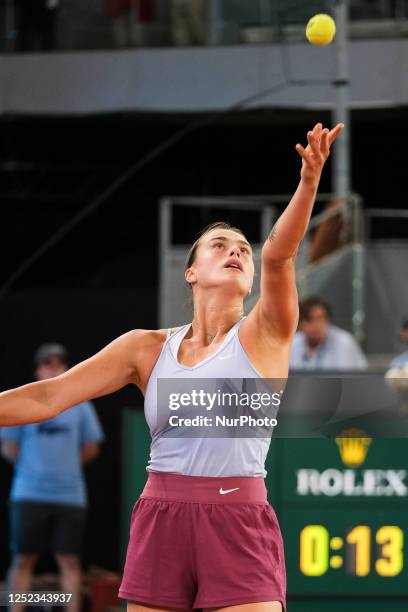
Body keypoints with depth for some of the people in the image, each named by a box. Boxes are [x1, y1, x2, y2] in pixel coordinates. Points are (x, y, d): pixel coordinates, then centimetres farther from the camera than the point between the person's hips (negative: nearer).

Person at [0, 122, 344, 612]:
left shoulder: (264, 335, 2)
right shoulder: (147, 348, 9)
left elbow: (278, 256, -16)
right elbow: (49, 397, 5)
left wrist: (309, 182, -33)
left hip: (238, 527, -3)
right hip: (160, 522, 3)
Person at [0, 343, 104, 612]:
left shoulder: (80, 405, 8)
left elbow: (90, 449, 13)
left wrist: (67, 464, 6)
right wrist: (33, 466, 0)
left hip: (70, 496, 1)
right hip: (29, 495, -1)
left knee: (70, 560, 1)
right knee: (24, 559, 1)